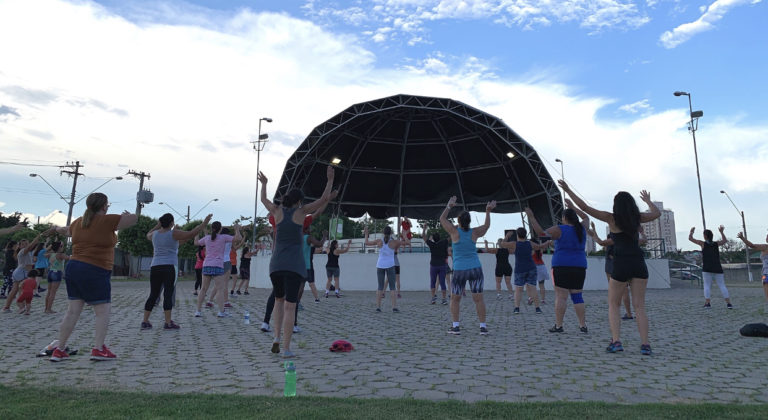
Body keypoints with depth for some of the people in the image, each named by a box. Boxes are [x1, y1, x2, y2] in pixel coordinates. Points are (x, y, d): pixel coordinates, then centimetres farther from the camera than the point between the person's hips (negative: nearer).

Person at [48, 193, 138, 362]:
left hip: (73, 267, 7)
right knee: (102, 311, 1)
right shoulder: (107, 221, -10)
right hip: (95, 272, -7)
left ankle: (59, 350, 16)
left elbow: (67, 230, 35)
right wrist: (128, 215, 16)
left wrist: (58, 229, 59)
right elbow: (134, 218, -8)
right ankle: (98, 348, -3)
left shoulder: (78, 222, 13)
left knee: (73, 310, 12)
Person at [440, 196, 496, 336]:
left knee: (455, 299, 11)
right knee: (478, 299, 4)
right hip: (476, 269, 2)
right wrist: (488, 211, 25)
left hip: (459, 270, -1)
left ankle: (455, 326, 7)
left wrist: (449, 206, 18)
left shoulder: (454, 231, -4)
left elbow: (442, 219, 11)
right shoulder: (474, 233, 1)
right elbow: (486, 225, 22)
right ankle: (483, 327, 4)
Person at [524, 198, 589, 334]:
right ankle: (583, 325, 8)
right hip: (580, 267, 5)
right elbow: (586, 218, 30)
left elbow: (540, 232, -6)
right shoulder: (582, 229, 9)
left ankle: (558, 325, -2)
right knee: (577, 296, 10)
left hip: (562, 266, -5)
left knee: (561, 296, -4)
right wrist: (573, 207, 35)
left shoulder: (559, 229, -6)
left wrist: (531, 217, 0)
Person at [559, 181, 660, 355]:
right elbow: (657, 213, 29)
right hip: (639, 264, 3)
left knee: (613, 305, 8)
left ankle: (616, 341, -5)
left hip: (621, 265, -3)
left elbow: (585, 207, -4)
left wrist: (568, 190, 1)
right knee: (639, 306, 5)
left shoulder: (611, 218, -2)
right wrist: (648, 200, 45)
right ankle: (645, 344, -3)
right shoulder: (638, 218, 8)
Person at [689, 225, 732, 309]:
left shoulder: (703, 243, 5)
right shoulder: (716, 244, 13)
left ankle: (707, 303, -8)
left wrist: (691, 231, 26)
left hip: (707, 269, -3)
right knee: (722, 285, 4)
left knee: (707, 285, -1)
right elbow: (725, 240, 35)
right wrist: (722, 232, 40)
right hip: (717, 269, 3)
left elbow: (690, 238, 11)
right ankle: (728, 303, -2)